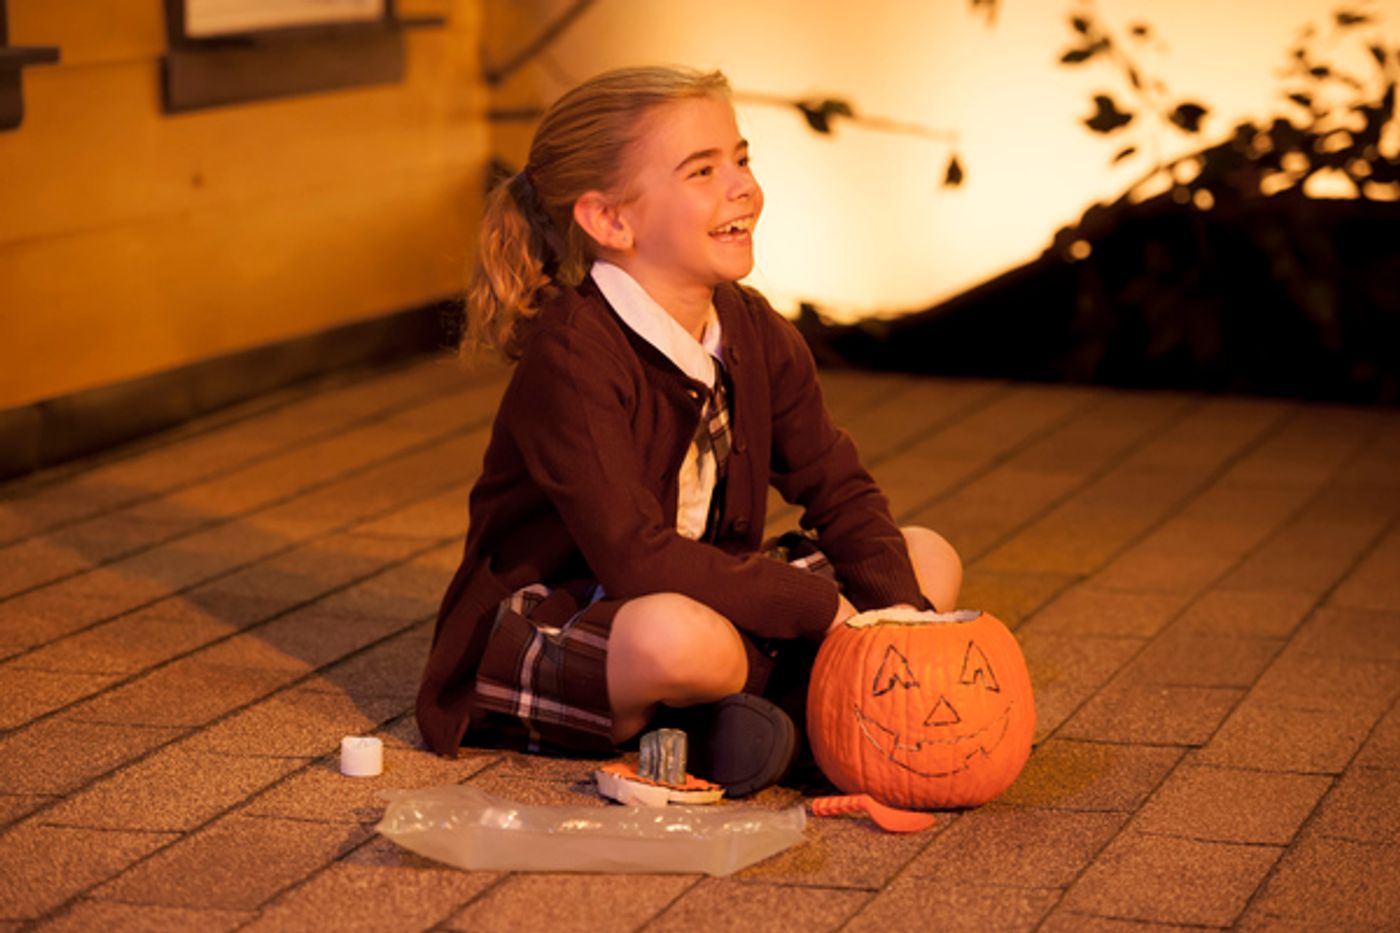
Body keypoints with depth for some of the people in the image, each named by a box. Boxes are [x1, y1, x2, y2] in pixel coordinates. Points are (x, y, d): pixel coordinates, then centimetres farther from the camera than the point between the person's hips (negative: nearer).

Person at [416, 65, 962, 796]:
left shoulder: (756, 336, 1)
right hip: (534, 645, -8)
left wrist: (902, 619, -12)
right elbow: (637, 561, -30)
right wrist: (822, 608, -27)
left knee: (931, 561, 2)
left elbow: (841, 494, 7)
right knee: (681, 636, -42)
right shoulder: (570, 359, -23)